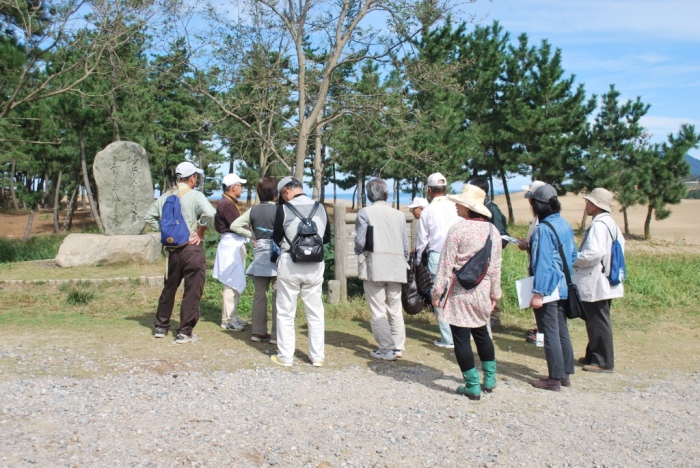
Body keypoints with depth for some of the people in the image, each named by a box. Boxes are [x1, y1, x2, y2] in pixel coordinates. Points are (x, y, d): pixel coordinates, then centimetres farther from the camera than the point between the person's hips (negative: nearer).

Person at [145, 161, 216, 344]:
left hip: (172, 249, 6)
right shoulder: (195, 196, -10)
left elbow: (149, 217, 12)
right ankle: (184, 332, 4)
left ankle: (161, 327, 30)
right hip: (192, 249, -6)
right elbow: (209, 214, -26)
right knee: (192, 291, 2)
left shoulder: (165, 196, 8)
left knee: (169, 288, 19)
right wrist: (200, 232, -13)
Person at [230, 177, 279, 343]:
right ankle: (276, 334, -2)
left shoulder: (253, 210, 6)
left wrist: (252, 235, 8)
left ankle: (258, 332, 14)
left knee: (259, 294, 10)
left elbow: (235, 226, 6)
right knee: (278, 296, -2)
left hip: (259, 255, 5)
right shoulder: (277, 210, -10)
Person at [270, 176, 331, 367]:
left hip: (289, 264, -3)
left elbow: (276, 238, -1)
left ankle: (285, 356, 12)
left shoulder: (283, 210, -8)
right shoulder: (320, 208, 1)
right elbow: (327, 237, 9)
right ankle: (317, 356, 16)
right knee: (315, 312, 11)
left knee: (285, 312, 8)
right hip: (315, 265, 3)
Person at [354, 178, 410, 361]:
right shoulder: (399, 215, 10)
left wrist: (360, 254, 13)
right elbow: (405, 244, 9)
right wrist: (404, 263, 20)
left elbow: (360, 241, -7)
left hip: (374, 266, -4)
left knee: (378, 310, 0)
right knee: (395, 309, 13)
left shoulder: (365, 213, -2)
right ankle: (398, 347, 14)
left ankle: (387, 349, 0)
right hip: (396, 268, 4)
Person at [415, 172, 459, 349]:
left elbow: (422, 239, 4)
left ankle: (448, 339, 7)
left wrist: (418, 258, 18)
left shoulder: (428, 211, -1)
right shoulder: (455, 207, 0)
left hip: (436, 256, -2)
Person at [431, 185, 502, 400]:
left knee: (461, 338, 2)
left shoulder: (457, 229, -13)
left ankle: (473, 386, 6)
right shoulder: (493, 231, 5)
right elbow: (496, 266, 10)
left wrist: (437, 291, -6)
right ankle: (490, 378, 30)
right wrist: (495, 293, 19)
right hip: (482, 291, 6)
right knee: (481, 332, 22)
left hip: (460, 291, -6)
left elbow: (446, 263, -13)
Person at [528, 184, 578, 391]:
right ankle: (566, 373, 24)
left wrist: (537, 293, -21)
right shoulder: (565, 225, 7)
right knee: (562, 331, 15)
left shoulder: (543, 229, -18)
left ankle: (554, 378, 5)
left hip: (548, 288, -9)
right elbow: (573, 255, 16)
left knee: (550, 334, -1)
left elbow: (543, 263, -22)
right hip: (563, 287, 9)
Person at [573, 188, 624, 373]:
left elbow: (594, 253, -30)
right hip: (603, 280, 10)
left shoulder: (599, 224, -21)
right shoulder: (610, 222, 11)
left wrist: (572, 259, -15)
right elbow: (620, 245, 20)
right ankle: (594, 355, 29)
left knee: (598, 322, -1)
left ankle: (603, 362, 8)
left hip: (596, 283, -10)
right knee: (596, 320, 18)